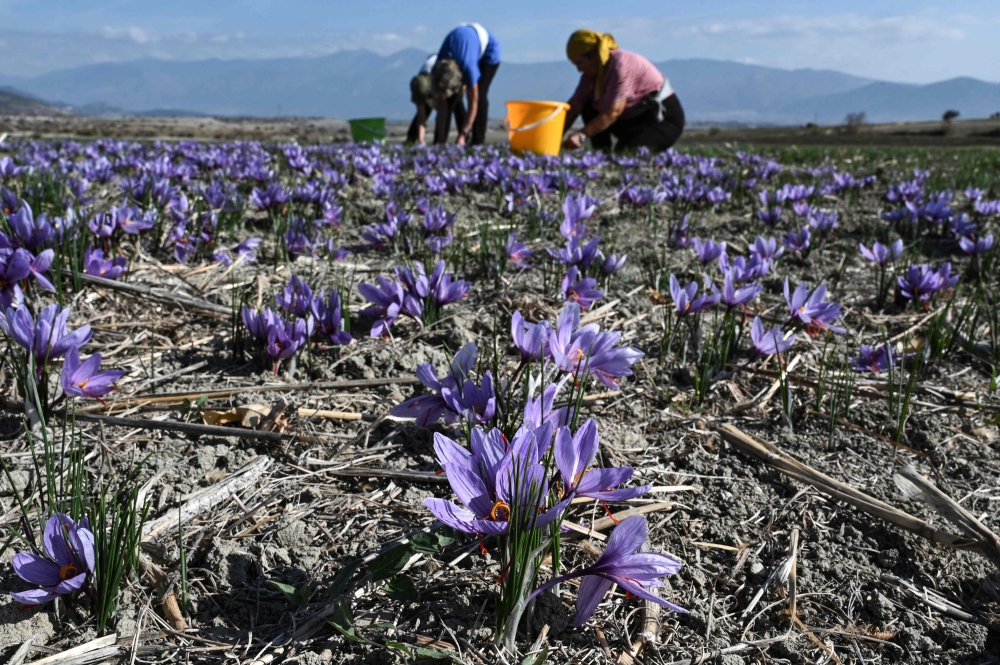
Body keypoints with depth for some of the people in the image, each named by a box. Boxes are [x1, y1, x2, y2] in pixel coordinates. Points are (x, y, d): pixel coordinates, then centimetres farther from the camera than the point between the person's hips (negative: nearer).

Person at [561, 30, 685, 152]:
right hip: (639, 117, 8)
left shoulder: (621, 64, -24)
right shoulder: (594, 70, 1)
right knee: (588, 108, -1)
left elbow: (614, 111, -32)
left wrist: (581, 135, -37)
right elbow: (576, 104, -4)